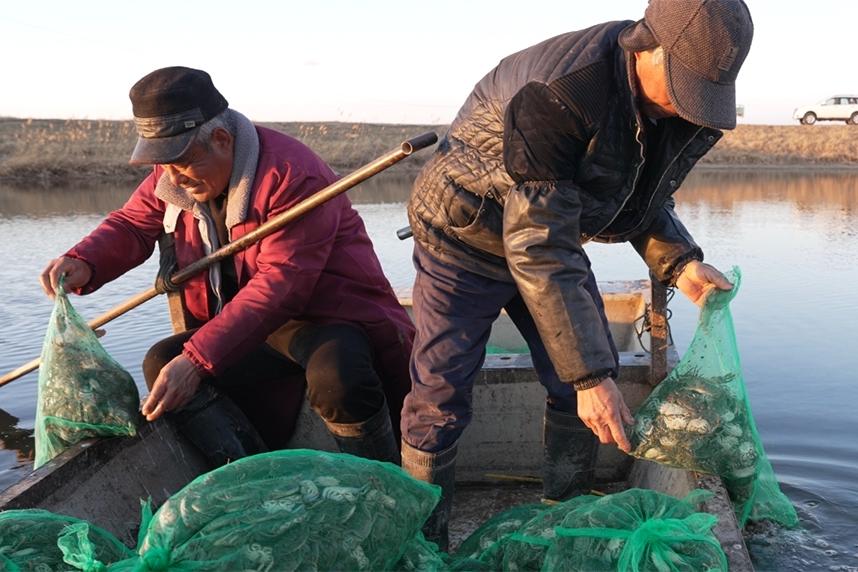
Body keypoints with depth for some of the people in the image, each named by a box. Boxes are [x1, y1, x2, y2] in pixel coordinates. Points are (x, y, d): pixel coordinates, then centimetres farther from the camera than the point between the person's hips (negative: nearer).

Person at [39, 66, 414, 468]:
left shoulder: (292, 176, -25)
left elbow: (280, 285, -30)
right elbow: (131, 225, 8)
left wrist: (197, 359, -35)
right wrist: (83, 263, -17)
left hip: (330, 317, -7)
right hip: (252, 328, 8)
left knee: (337, 379, -38)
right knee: (162, 364, -12)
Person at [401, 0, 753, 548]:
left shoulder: (686, 107, -14)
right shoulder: (557, 92, -38)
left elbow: (647, 199, 5)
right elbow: (538, 250, -39)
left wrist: (680, 263, -15)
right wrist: (590, 374, -39)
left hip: (555, 233, 7)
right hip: (467, 235, -6)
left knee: (587, 381, 2)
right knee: (442, 394, -6)